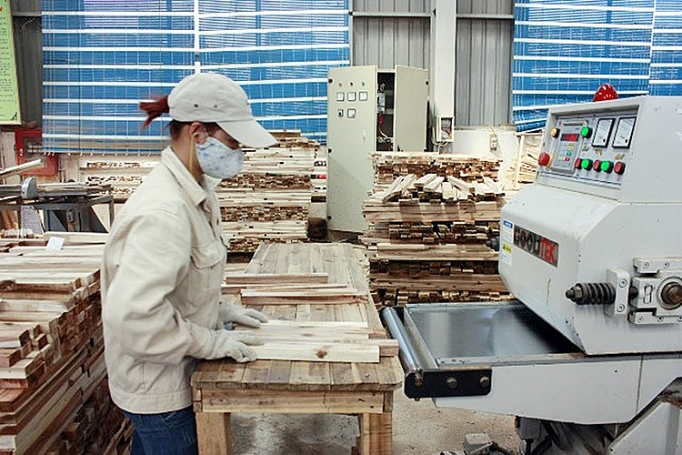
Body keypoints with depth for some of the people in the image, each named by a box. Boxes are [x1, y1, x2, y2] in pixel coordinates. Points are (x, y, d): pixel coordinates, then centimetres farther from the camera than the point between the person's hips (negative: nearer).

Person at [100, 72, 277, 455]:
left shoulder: (197, 191, 0)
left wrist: (221, 310, 4)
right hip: (159, 385, -8)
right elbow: (131, 312, -35)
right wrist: (211, 342, -24)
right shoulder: (164, 211, -31)